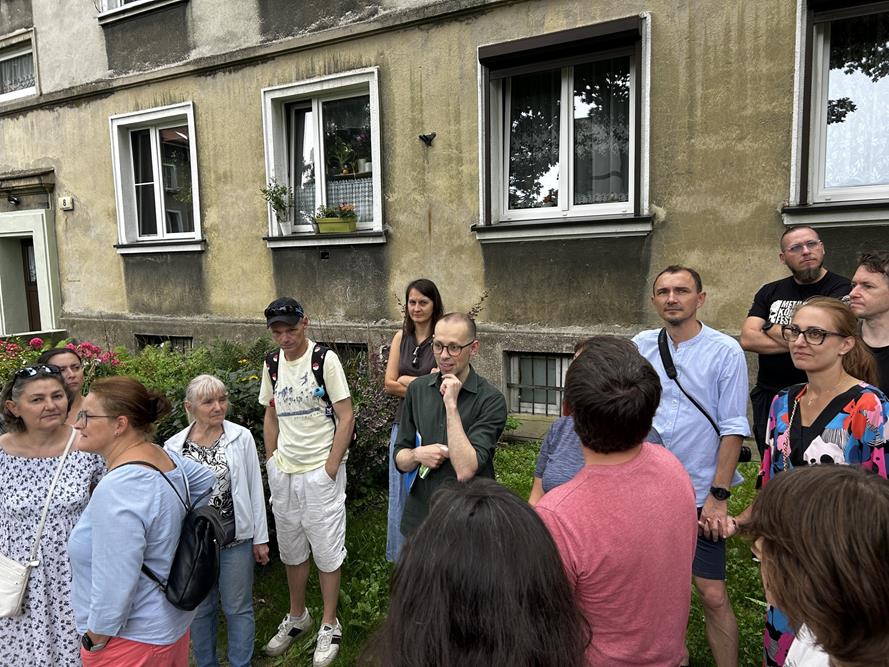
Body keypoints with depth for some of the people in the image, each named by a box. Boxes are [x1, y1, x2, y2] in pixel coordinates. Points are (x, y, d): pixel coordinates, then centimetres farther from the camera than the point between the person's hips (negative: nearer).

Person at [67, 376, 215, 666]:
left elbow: (114, 587, -28)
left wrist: (95, 642, -13)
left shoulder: (118, 489, -30)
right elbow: (206, 478, 14)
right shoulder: (164, 456, -5)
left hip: (131, 639, -8)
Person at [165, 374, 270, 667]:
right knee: (200, 608, 19)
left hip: (235, 538, -1)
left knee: (238, 607, 12)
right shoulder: (173, 446, -5)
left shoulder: (241, 438, -7)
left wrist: (260, 537, -1)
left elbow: (255, 489, -3)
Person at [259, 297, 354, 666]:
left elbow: (346, 418, -12)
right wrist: (271, 463, 8)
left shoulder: (325, 359, -13)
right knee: (291, 549, 18)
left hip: (320, 471, -5)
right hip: (283, 472, 5)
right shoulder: (272, 365, 4)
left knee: (326, 551, 6)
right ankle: (297, 616, 38)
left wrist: (330, 469, -15)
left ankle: (329, 625, 24)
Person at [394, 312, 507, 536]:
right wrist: (417, 455, -16)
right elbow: (400, 459, 5)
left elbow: (466, 470, -25)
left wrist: (451, 404, -25)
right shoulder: (417, 389, -1)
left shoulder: (491, 399, -17)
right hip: (418, 516, 4)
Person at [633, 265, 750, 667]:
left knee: (713, 596, 3)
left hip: (700, 494, -3)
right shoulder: (640, 347, 0)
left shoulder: (726, 351, -8)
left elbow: (734, 429, -8)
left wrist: (719, 495, -9)